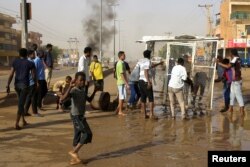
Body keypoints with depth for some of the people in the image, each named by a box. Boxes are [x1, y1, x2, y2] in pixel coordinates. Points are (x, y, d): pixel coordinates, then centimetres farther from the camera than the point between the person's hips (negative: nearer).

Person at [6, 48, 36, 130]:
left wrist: (8, 85, -3)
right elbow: (34, 76, -2)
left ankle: (24, 121, 26)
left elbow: (11, 75, -3)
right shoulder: (30, 63, -3)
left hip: (17, 84, 4)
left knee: (21, 102, 21)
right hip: (25, 85, -4)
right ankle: (16, 124, -12)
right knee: (21, 104, -5)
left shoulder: (15, 62, 4)